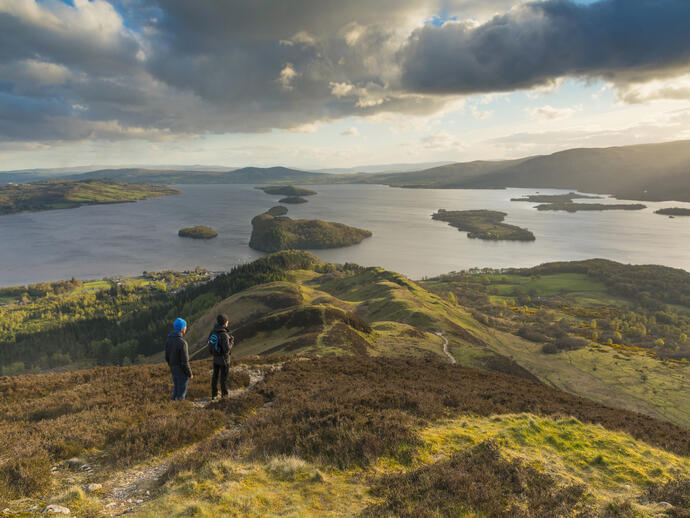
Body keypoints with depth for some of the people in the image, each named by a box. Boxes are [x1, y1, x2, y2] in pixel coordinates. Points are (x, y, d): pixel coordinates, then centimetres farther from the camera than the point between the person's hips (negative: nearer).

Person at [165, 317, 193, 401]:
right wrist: (190, 374, -11)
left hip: (173, 370, 7)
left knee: (176, 388, 24)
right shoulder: (182, 343, -32)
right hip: (182, 371, -7)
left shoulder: (169, 339, -6)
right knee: (181, 391, 10)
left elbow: (167, 357, 6)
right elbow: (185, 362, -25)